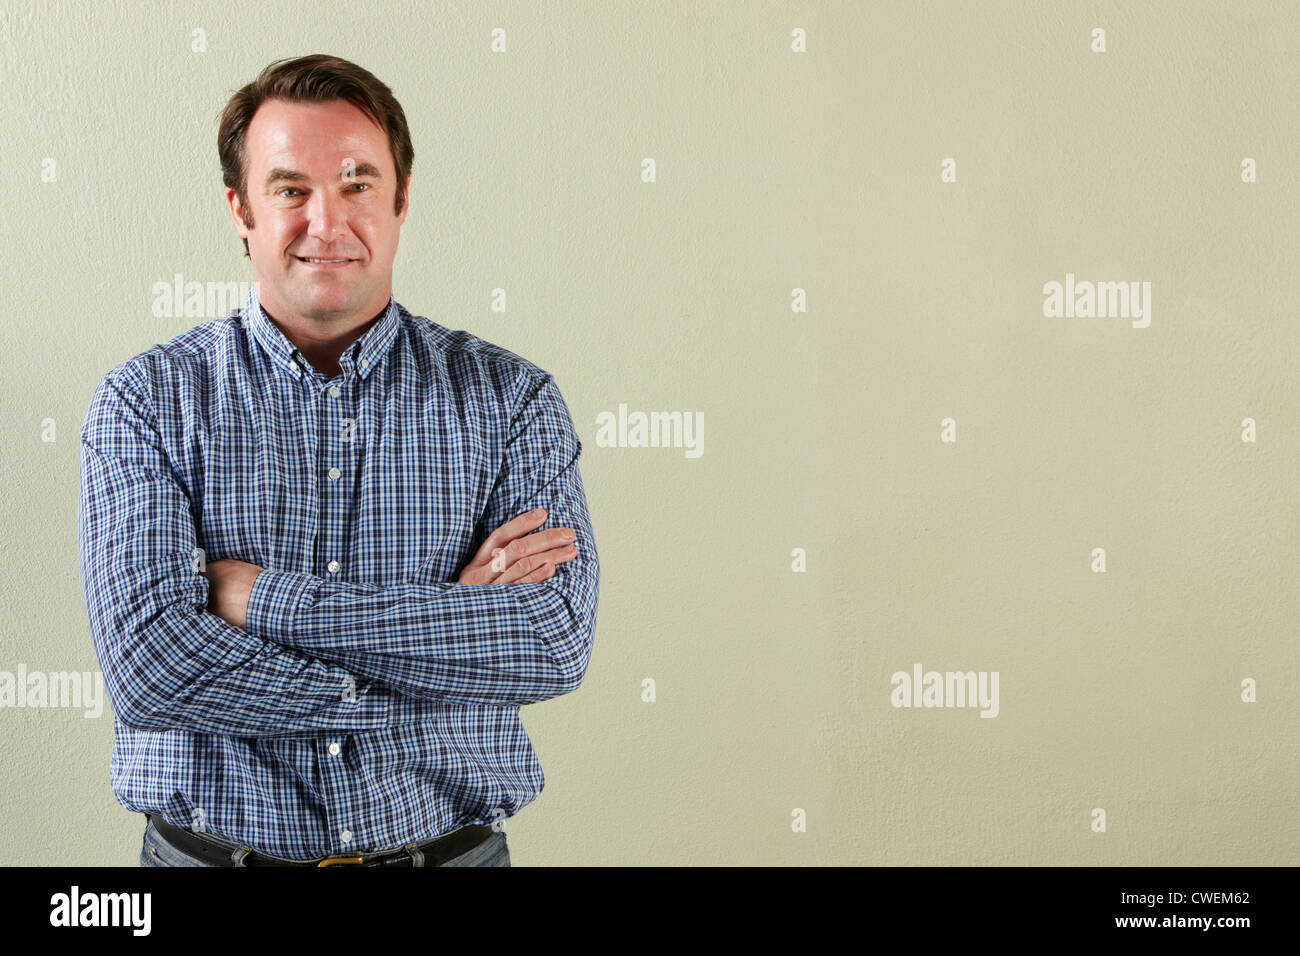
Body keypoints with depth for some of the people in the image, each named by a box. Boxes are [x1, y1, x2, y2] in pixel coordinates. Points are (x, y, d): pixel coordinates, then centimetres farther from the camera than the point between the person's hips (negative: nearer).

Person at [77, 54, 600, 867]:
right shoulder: (144, 402, -6)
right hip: (210, 847, -1)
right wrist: (450, 623, -19)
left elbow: (558, 640, -17)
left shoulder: (509, 397, -4)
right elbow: (148, 666, -18)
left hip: (452, 846, 1)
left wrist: (268, 601, -20)